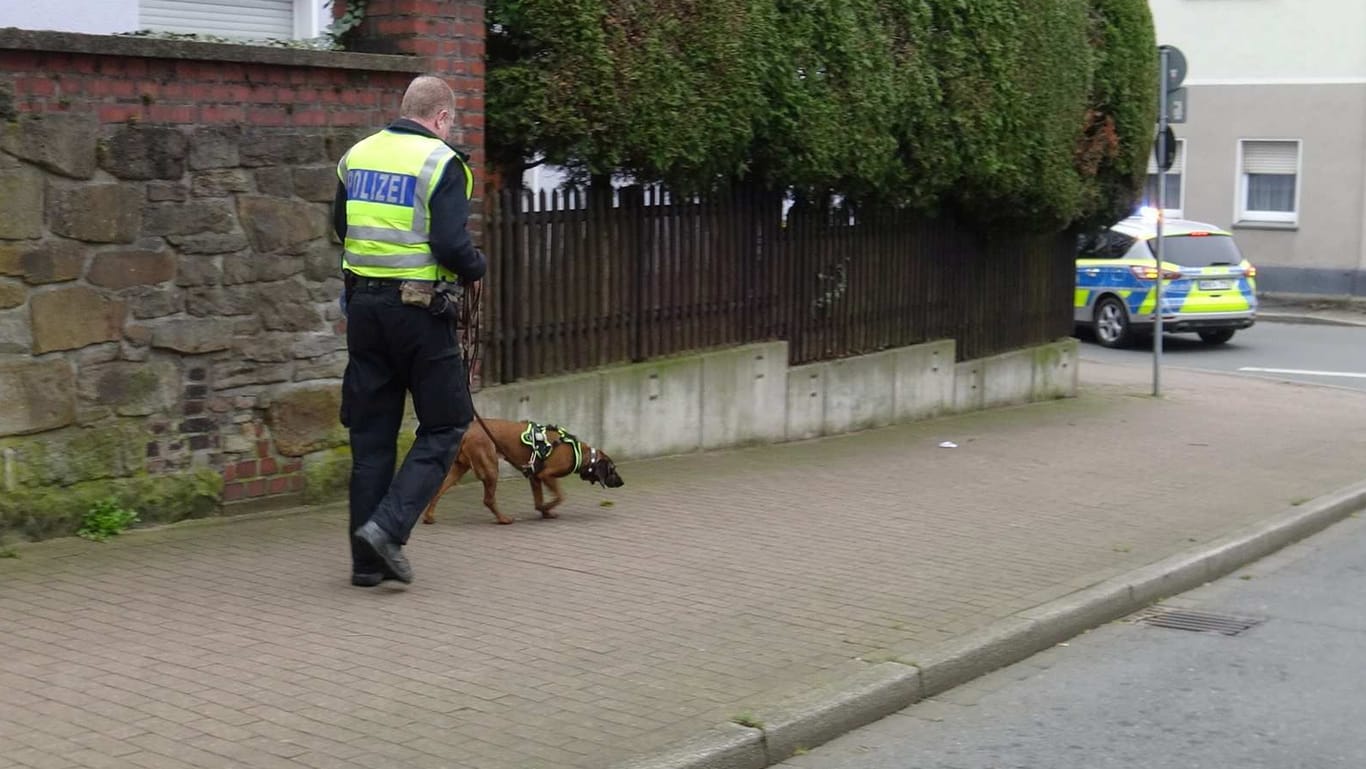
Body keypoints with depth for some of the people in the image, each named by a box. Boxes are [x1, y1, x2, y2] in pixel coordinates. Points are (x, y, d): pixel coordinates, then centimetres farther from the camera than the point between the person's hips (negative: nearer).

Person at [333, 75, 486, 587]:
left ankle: (368, 559, 14)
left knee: (371, 434, 12)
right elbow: (451, 244, -18)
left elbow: (340, 226, 19)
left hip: (363, 303, 6)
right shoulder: (441, 163, -10)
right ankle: (388, 527, -9)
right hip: (419, 309, -6)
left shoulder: (356, 155, 9)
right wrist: (475, 270, 1)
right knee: (445, 426, 7)